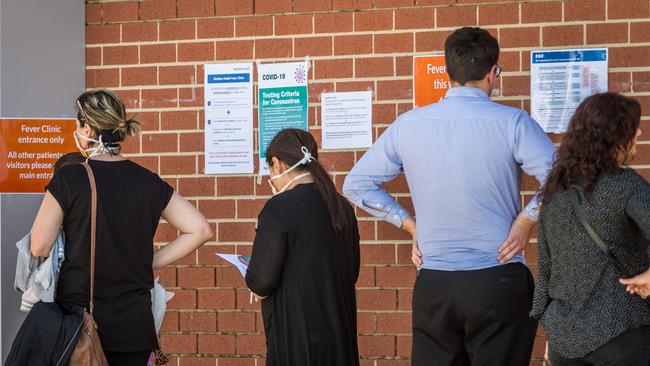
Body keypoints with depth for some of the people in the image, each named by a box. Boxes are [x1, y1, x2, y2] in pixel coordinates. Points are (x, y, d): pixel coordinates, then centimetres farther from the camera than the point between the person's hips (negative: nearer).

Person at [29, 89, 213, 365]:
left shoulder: (69, 179, -10)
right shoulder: (148, 182, 2)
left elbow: (39, 247, -9)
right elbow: (200, 229, 3)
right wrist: (150, 262, 6)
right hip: (134, 322, 3)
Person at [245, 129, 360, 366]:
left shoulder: (278, 209, -15)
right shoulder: (342, 208, 7)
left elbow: (260, 286, -14)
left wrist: (253, 283, 7)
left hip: (297, 340, -7)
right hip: (341, 335, 7)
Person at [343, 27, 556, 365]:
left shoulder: (407, 125, 3)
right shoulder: (512, 123, -8)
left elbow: (356, 185, 11)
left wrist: (411, 225, 10)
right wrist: (525, 223, -5)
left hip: (432, 285, 3)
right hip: (498, 281, -3)